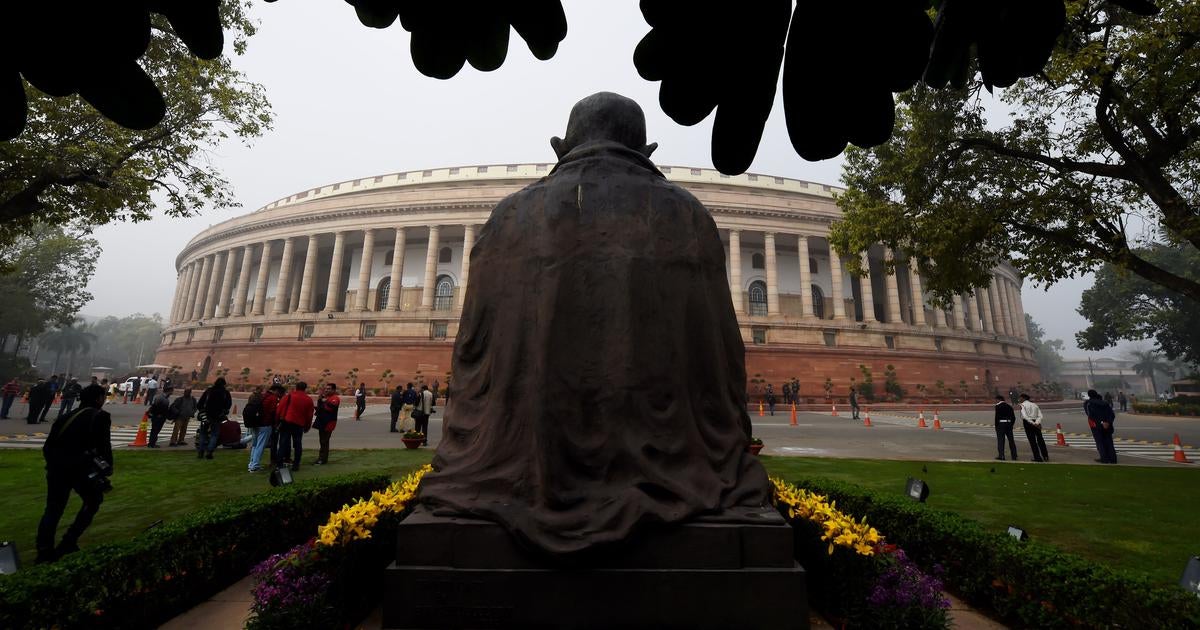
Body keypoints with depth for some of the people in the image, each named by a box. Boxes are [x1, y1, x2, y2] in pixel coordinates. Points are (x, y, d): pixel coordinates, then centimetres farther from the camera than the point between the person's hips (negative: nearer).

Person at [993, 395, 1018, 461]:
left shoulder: (998, 406, -6)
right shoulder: (1009, 406, 12)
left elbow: (997, 416, -12)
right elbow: (1013, 417, 12)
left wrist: (996, 426, -6)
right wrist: (1011, 425, 18)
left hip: (1001, 424, -6)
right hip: (1009, 424, 6)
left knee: (1000, 440, -2)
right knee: (1011, 440, 12)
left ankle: (1001, 456, -3)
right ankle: (1014, 456, 17)